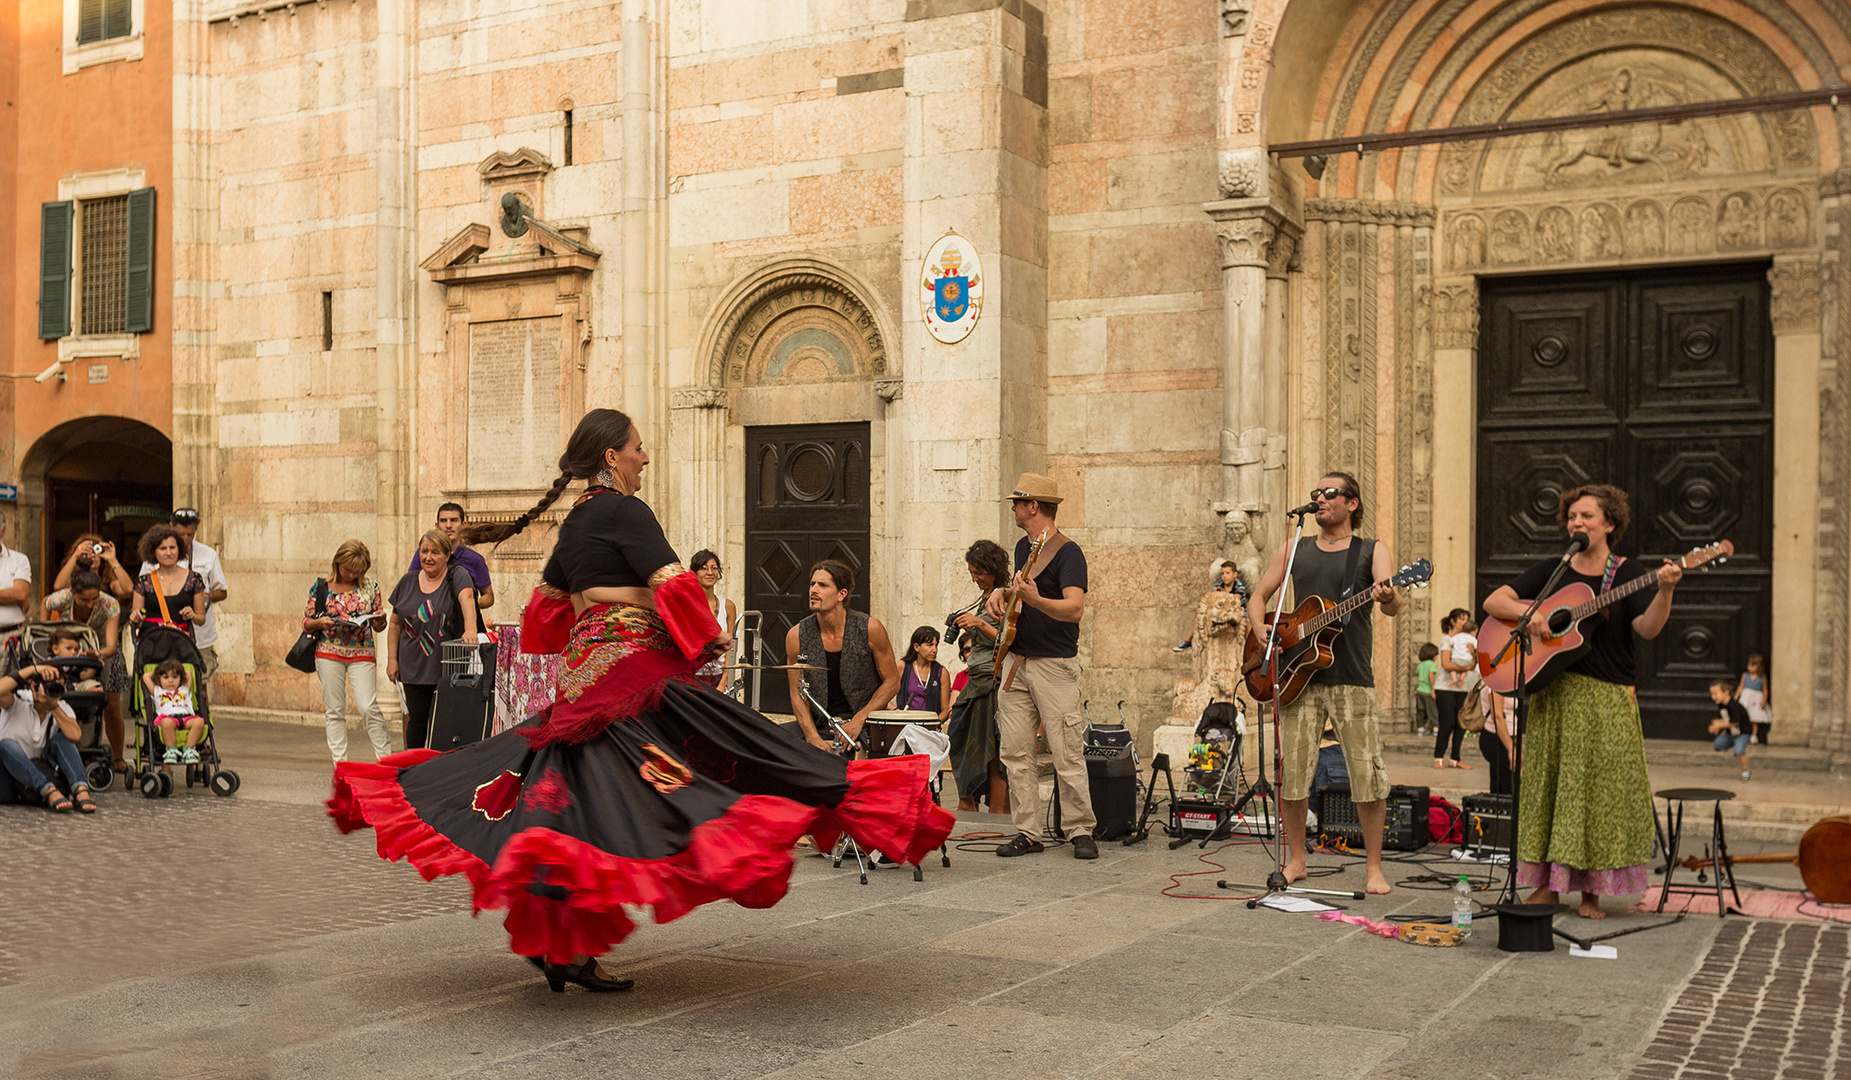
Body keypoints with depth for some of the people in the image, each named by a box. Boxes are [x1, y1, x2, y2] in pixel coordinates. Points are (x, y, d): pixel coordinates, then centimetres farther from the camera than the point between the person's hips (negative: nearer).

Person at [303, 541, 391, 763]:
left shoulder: (370, 586, 5)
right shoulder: (321, 587, 3)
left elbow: (378, 627, 11)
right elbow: (306, 623, 7)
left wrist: (381, 619, -12)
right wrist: (321, 622, -14)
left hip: (362, 653, -1)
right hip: (329, 653, 1)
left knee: (368, 707, -10)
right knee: (334, 710, 3)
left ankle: (385, 758, 1)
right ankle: (339, 763, 10)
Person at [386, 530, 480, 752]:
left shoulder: (457, 575, -4)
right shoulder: (407, 582, 10)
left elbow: (466, 597, -24)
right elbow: (395, 623, 15)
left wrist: (470, 629, -43)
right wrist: (392, 659, 7)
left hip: (447, 665, -4)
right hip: (413, 665, 4)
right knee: (416, 719, 6)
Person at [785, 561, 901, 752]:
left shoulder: (870, 629, -9)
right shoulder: (796, 636, -4)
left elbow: (892, 682, -1)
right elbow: (797, 693, 3)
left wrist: (859, 720, -13)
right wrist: (813, 738, -13)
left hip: (865, 724, -3)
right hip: (820, 724, 3)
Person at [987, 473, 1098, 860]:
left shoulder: (1067, 552, -12)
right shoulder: (1023, 546, 14)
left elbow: (1075, 608, -25)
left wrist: (1033, 599, -39)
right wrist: (1002, 592, 12)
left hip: (1055, 665, -8)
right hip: (1016, 661, 8)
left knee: (1067, 755, -5)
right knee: (1015, 752, 5)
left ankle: (1081, 832, 6)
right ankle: (1027, 832, 11)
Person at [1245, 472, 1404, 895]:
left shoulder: (1372, 551, 5)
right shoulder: (1293, 550, 15)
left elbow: (1393, 607, -10)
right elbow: (1258, 598, 18)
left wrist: (1387, 598, -35)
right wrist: (1262, 631, -3)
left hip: (1351, 678, -2)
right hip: (1298, 676, 3)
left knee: (1368, 773, -6)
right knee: (1291, 770, 1)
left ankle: (1373, 867, 8)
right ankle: (1295, 860, 17)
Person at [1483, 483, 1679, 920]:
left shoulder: (1630, 574, 2)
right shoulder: (1552, 570, 10)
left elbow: (1647, 628, -12)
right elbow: (1494, 601, 5)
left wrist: (1665, 590, -30)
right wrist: (1529, 614, -13)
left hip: (1607, 700, -2)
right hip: (1551, 695, 3)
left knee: (1600, 790, -3)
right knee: (1546, 783, 2)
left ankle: (1591, 891, 6)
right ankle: (1547, 884, 11)